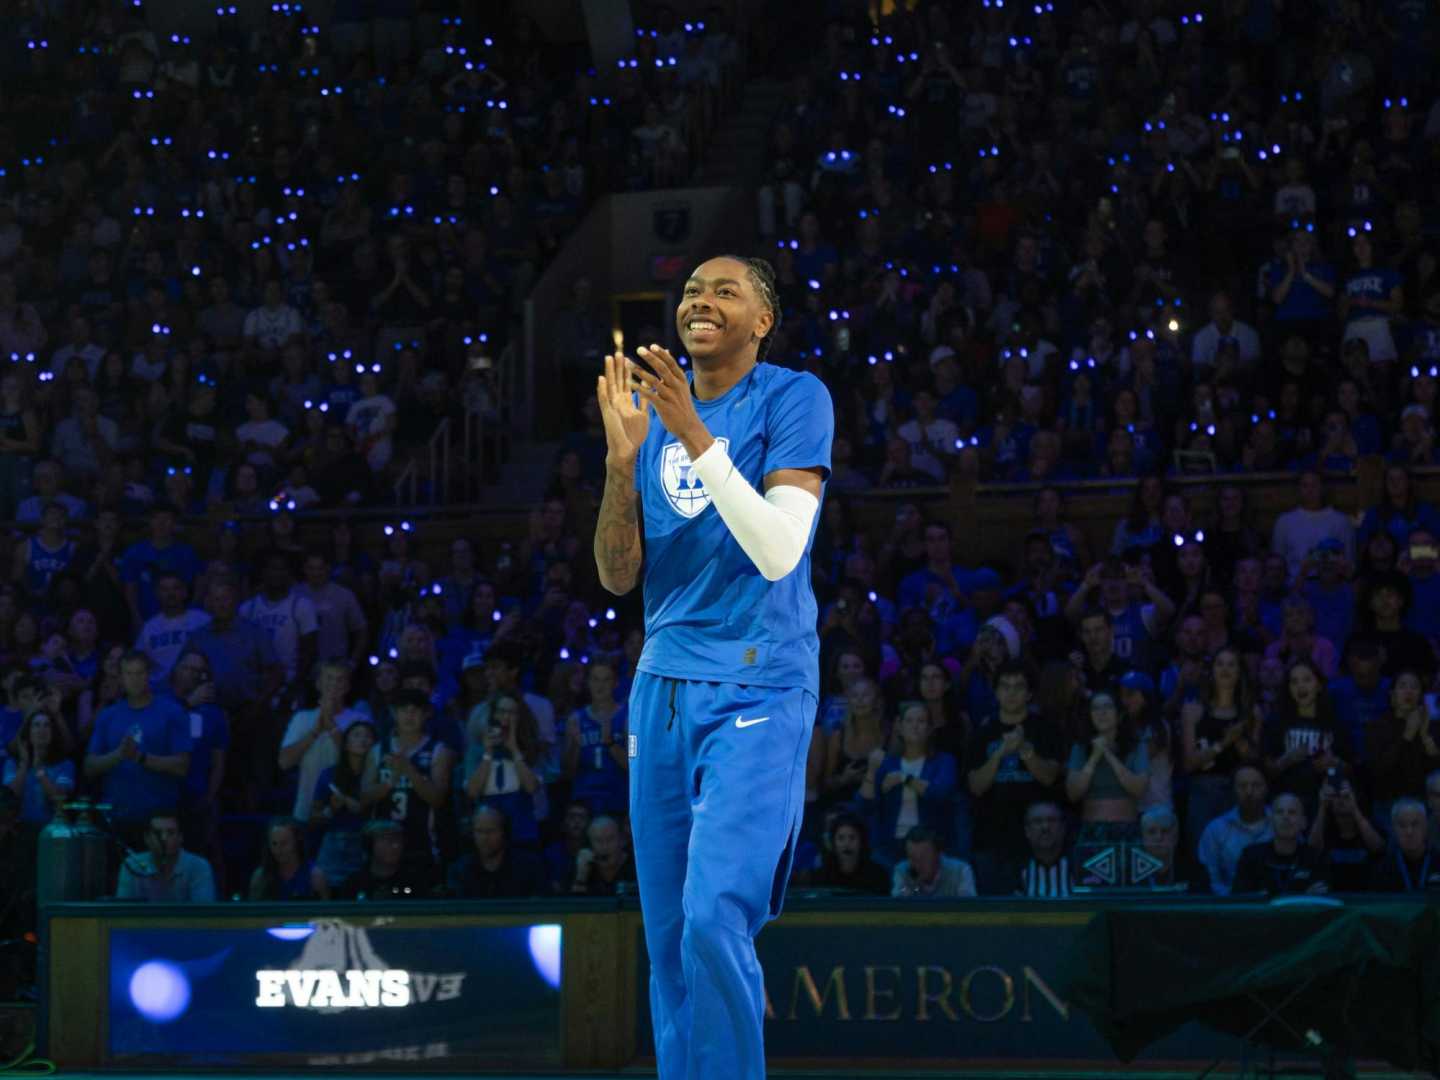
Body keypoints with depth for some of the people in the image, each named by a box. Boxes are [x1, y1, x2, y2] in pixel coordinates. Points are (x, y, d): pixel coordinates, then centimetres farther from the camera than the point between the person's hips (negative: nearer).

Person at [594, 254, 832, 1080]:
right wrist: (622, 460, -9)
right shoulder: (655, 407, 12)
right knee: (668, 936, 6)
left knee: (715, 923, -19)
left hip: (758, 688, -6)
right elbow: (618, 577, 6)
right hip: (663, 687, 6)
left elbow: (780, 553, -18)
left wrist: (697, 439, -23)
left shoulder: (794, 399, -6)